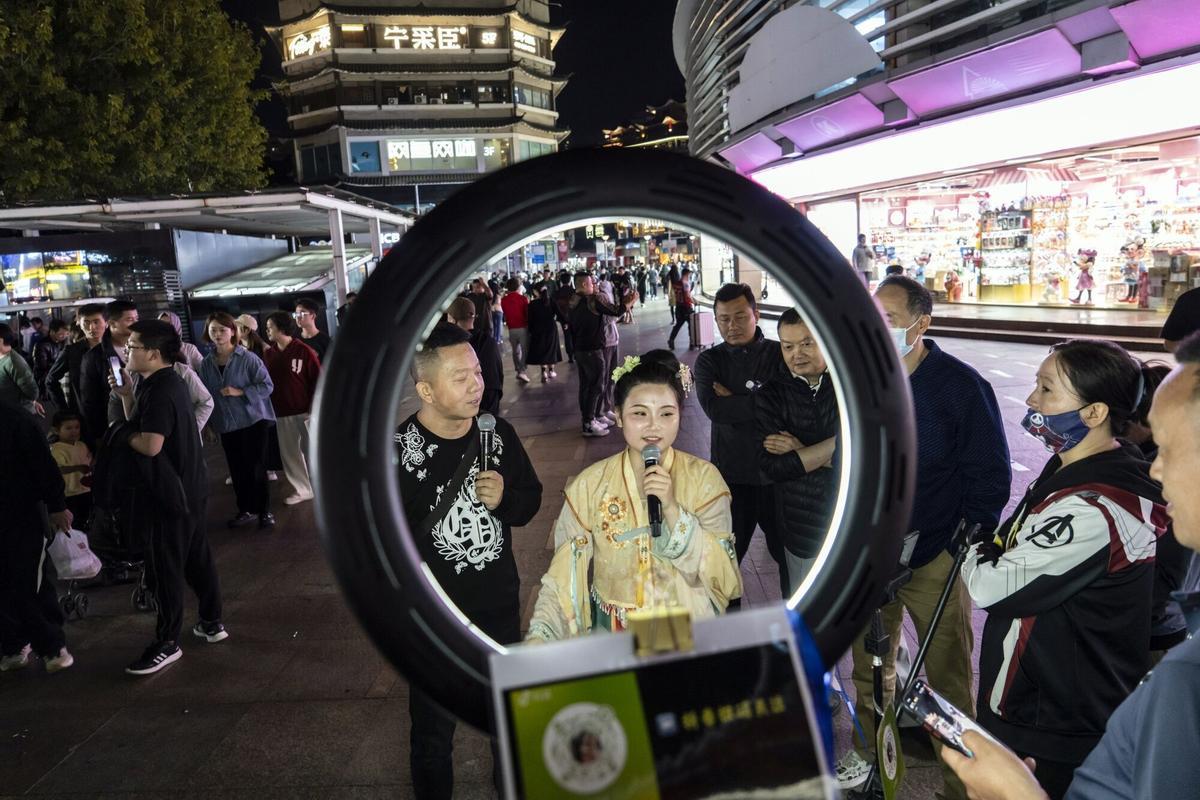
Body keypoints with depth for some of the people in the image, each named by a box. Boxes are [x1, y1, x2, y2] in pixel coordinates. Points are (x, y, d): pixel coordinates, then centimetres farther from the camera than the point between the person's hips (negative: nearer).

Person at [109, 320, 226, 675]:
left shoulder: (160, 391, -21)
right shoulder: (167, 383, 11)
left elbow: (150, 444, -28)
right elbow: (141, 424, 12)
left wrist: (124, 434, -11)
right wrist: (126, 395, 3)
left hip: (170, 492, -10)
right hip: (189, 487, 10)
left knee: (167, 569, -2)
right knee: (197, 558, 17)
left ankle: (167, 643, 7)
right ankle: (212, 623, 27)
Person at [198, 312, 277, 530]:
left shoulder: (248, 358, -10)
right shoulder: (207, 363, 4)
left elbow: (267, 385, -10)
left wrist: (240, 392, -19)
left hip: (253, 420, -4)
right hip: (226, 425, 4)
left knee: (255, 467, 0)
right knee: (236, 469, 11)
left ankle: (264, 510, 13)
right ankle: (246, 509, 25)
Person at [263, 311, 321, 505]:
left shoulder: (303, 350, -8)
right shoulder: (269, 353, 7)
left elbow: (318, 380, -8)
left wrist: (314, 409, -12)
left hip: (304, 411, -5)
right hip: (282, 413, 5)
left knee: (311, 450, 2)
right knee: (289, 453, 8)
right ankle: (302, 489, 18)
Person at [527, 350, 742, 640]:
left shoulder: (704, 478, -3)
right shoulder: (590, 485, -3)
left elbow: (722, 574, -8)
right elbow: (565, 577, -1)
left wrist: (672, 508, -18)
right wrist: (539, 637, -15)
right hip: (614, 638, 0)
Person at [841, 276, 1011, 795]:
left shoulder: (961, 385, -10)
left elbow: (990, 475, -7)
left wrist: (963, 548, -12)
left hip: (936, 558, -4)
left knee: (947, 673, 9)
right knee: (869, 664, 17)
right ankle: (871, 750, 39)